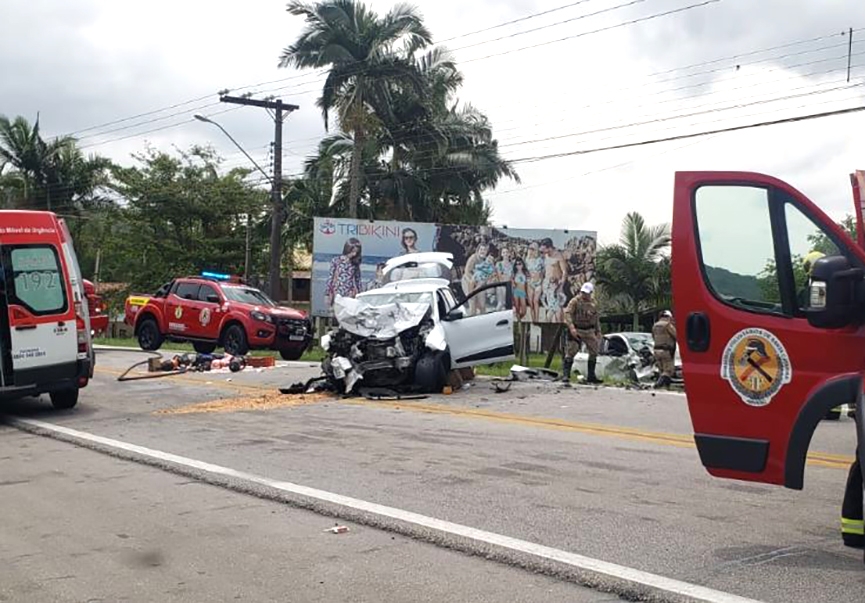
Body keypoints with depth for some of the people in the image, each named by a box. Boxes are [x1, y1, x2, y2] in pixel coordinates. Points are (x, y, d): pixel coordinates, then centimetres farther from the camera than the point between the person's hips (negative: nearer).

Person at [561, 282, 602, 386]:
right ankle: (565, 375, -6)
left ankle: (591, 376, 20)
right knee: (570, 353, -9)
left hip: (589, 331, 6)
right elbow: (567, 313, -17)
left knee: (594, 352, 10)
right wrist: (571, 328, -28)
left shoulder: (593, 304, 11)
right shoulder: (575, 301, -7)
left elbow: (596, 318, 21)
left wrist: (598, 331, 17)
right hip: (576, 331, -6)